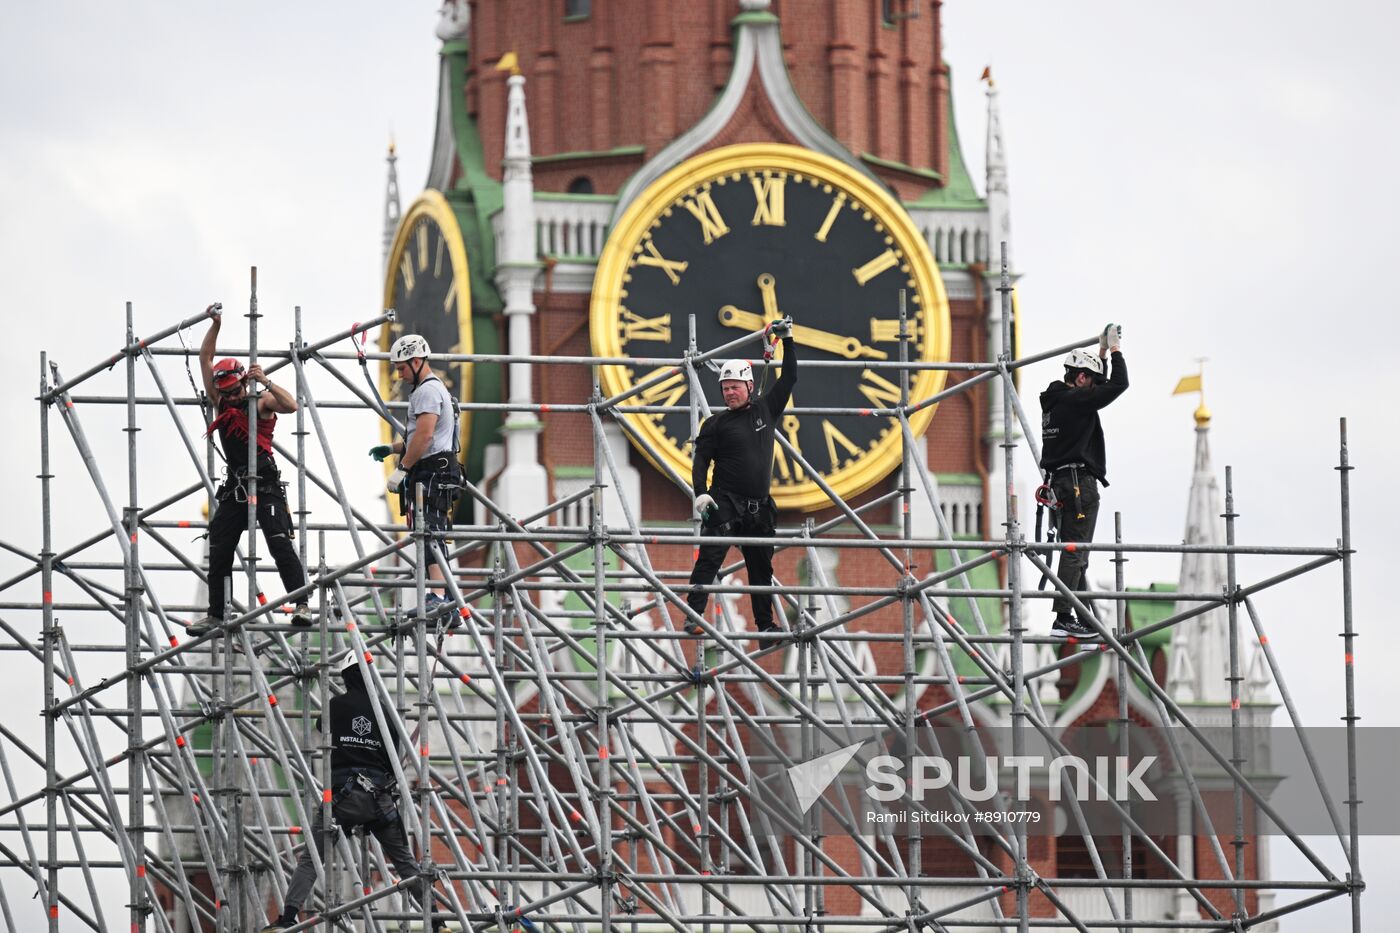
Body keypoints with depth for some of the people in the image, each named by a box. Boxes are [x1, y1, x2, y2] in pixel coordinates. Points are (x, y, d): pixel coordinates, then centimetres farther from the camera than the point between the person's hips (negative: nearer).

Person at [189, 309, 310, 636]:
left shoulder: (262, 400, -3)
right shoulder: (220, 401, 12)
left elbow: (291, 405, -21)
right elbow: (205, 359, 13)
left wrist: (266, 382, -26)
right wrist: (215, 326, 4)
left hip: (265, 484, -6)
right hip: (234, 485, 6)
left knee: (280, 544, -18)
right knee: (219, 553, 5)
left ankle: (302, 605, -22)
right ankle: (216, 615, 12)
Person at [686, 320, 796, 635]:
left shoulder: (765, 409, 9)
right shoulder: (716, 423, 0)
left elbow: (789, 378, 15)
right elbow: (701, 459, -4)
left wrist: (787, 340, 11)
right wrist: (700, 493, -18)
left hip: (759, 508, 4)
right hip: (725, 503, -4)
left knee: (761, 567, 11)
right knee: (709, 559, -14)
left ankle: (765, 622, 20)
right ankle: (693, 617, -17)